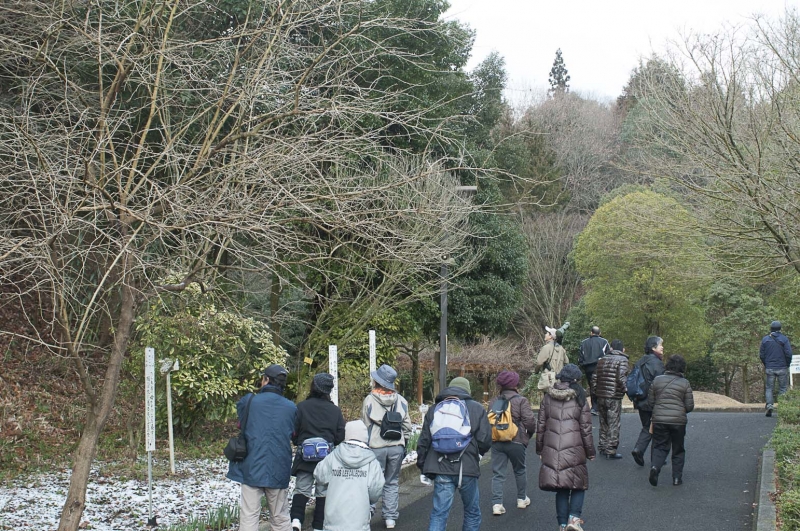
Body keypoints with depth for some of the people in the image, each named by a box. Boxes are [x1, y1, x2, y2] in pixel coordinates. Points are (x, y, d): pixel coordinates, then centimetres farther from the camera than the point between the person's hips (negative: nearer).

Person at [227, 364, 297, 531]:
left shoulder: (248, 401, -4)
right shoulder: (291, 407, 1)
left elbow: (240, 425, 11)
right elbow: (293, 435, 10)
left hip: (252, 469, -2)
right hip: (279, 471, 2)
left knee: (249, 517, 1)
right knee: (280, 518, 12)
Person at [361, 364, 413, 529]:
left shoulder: (369, 400, -8)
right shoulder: (400, 401, 2)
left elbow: (365, 426, -3)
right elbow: (407, 426, 5)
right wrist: (403, 443, 17)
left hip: (376, 447, -3)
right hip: (396, 447, 3)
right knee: (392, 483, 12)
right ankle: (390, 517, 12)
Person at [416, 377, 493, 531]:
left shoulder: (434, 410, 9)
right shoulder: (477, 409, 2)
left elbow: (423, 442, 7)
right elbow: (485, 441, -4)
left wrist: (423, 466, 17)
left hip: (441, 469, 2)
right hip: (468, 469, -2)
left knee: (439, 514, 2)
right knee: (472, 512, 15)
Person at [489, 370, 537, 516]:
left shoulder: (495, 401, 5)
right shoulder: (521, 400, -9)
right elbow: (529, 420, -12)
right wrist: (530, 433, 7)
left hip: (496, 442, 3)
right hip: (516, 442, -3)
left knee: (497, 473, 3)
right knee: (520, 470, 18)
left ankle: (497, 503, -6)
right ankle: (522, 499, 30)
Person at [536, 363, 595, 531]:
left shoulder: (547, 398, 6)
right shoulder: (579, 400, -2)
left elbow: (540, 426, 9)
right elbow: (586, 429, 0)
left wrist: (540, 449, 18)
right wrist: (590, 452, 10)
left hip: (551, 451, 3)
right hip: (574, 451, -3)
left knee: (561, 489, 12)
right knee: (579, 485, 11)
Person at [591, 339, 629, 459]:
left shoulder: (602, 360, 12)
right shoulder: (622, 360, -6)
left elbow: (594, 378, 10)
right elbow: (621, 378, -19)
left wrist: (596, 391, 18)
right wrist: (625, 389, -5)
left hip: (601, 396, 6)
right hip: (614, 397, -6)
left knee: (603, 423, 18)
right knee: (613, 424, 1)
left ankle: (602, 447, 25)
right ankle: (610, 450, 2)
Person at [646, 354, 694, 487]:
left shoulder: (657, 380, 2)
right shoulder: (685, 383, -3)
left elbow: (650, 401, 6)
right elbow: (689, 406, -2)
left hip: (659, 420, 1)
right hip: (678, 421, -1)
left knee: (660, 446, 8)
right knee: (678, 450, 13)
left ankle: (655, 466, -20)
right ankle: (677, 477, 12)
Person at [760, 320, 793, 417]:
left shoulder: (765, 339, 3)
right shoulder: (784, 339, -4)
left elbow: (761, 355, 4)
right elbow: (788, 354, -9)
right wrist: (787, 365, 5)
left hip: (769, 368, 2)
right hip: (782, 368, -2)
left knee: (769, 388, 9)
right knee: (783, 388, 5)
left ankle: (769, 405, -10)